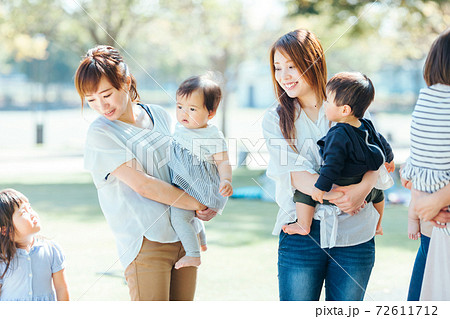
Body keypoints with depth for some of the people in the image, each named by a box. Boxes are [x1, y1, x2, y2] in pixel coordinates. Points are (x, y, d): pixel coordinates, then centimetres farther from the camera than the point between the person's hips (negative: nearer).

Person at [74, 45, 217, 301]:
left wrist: (205, 205, 0)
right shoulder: (100, 134, -7)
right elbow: (143, 185, -14)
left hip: (186, 232, 5)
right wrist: (199, 205, -11)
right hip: (146, 241, -5)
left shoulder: (160, 116, 10)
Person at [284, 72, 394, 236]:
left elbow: (333, 164, -30)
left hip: (341, 193, -8)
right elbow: (383, 144, 19)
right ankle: (377, 226, 53)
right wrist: (389, 160, 38)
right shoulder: (367, 126, 2)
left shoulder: (338, 135, -24)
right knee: (377, 189, 40)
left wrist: (320, 187, -30)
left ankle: (303, 225, 4)